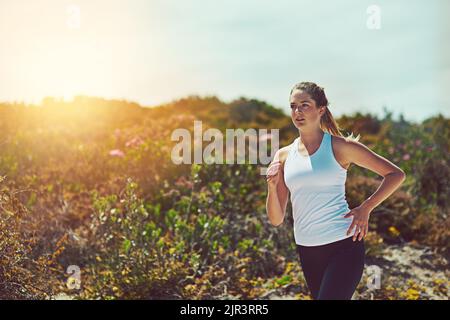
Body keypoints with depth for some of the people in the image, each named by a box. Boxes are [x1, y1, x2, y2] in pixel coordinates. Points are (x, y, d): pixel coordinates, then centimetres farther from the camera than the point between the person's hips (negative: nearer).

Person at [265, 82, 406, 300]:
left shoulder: (340, 147, -3)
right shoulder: (283, 156, 7)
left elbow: (396, 175, 1)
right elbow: (276, 219, 6)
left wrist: (365, 208, -10)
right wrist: (272, 186, -11)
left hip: (344, 246, -5)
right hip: (307, 251, 5)